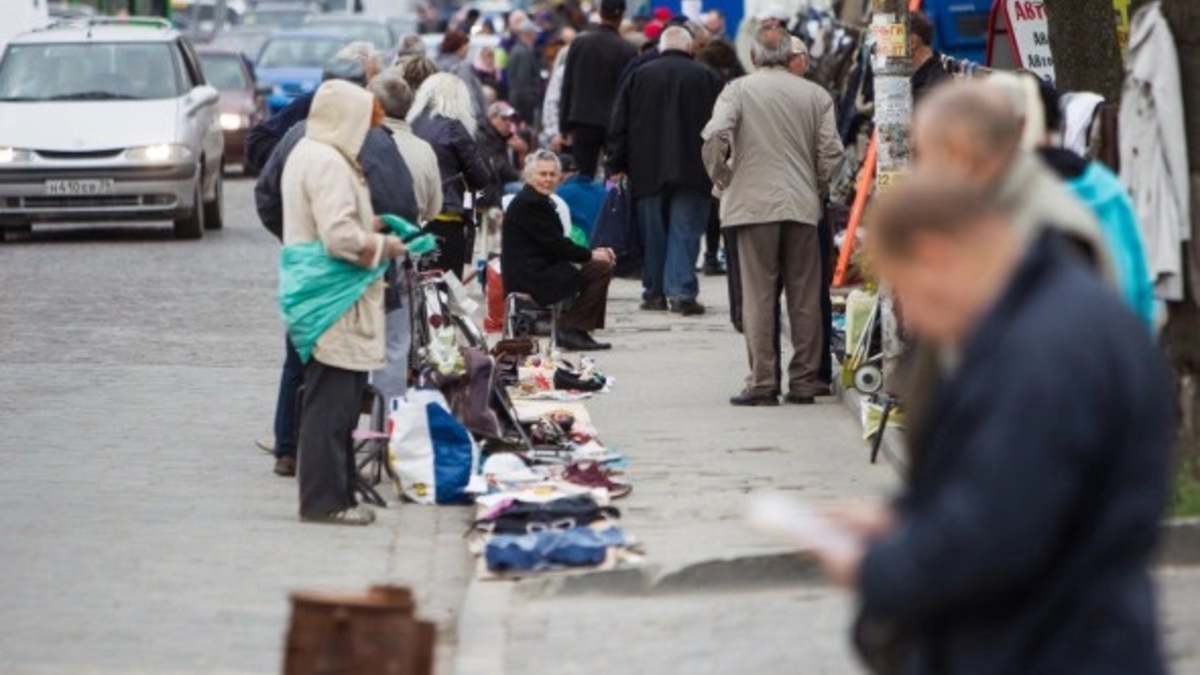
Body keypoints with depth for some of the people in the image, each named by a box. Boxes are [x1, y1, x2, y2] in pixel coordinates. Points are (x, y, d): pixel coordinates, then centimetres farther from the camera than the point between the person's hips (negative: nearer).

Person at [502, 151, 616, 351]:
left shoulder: (537, 200, 18)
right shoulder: (530, 203, -15)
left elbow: (558, 244, 15)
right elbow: (555, 245, -18)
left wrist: (593, 253, 2)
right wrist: (591, 255, -8)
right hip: (530, 278, -11)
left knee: (601, 265, 19)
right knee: (601, 269, -15)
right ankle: (571, 329, -10)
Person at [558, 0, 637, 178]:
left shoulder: (579, 43, 1)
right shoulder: (626, 50, -8)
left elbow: (567, 87, 4)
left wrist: (566, 128, 9)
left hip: (583, 123, 2)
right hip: (614, 124, -2)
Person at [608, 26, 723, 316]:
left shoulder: (639, 76, 4)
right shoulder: (708, 78, 0)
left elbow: (620, 126, 5)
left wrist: (616, 166, 9)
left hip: (648, 170, 2)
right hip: (692, 171, -2)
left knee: (653, 234, 11)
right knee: (685, 232, -1)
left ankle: (654, 292, 15)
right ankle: (681, 292, -10)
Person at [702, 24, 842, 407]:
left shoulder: (738, 89, -1)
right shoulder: (815, 95, 6)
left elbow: (715, 135, -14)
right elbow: (831, 151, 0)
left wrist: (720, 178, 1)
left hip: (754, 203, -2)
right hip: (803, 206, 2)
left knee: (758, 297, 0)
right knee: (805, 299, 7)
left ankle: (762, 384, -2)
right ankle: (804, 382, 9)